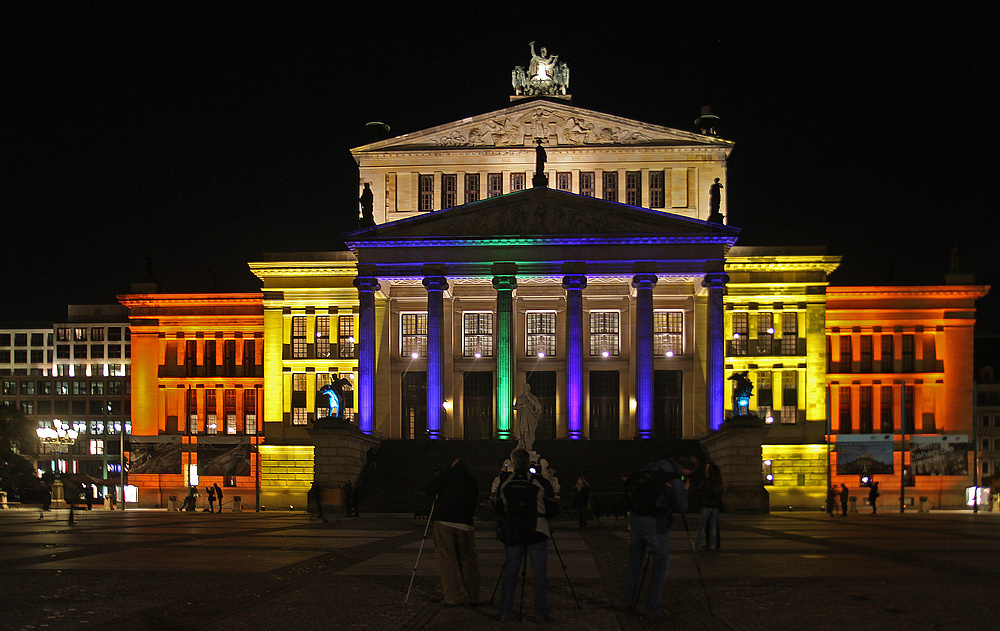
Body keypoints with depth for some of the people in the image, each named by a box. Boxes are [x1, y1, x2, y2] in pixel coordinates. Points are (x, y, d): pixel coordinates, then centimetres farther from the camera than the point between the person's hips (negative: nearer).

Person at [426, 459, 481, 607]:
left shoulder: (446, 474, 3)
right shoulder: (471, 480, 12)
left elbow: (430, 490, -1)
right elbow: (475, 498, 17)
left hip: (444, 522, -2)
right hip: (465, 525, 3)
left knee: (447, 561, 0)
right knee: (469, 561, 9)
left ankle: (451, 597, -2)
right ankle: (474, 598, 12)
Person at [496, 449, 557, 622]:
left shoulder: (505, 484, 1)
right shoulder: (541, 483, -8)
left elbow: (499, 510, 11)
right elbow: (551, 511, -3)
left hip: (512, 535, 3)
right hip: (537, 534, -3)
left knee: (510, 573, 10)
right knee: (540, 574, 3)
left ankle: (504, 613, 12)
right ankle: (541, 614, 3)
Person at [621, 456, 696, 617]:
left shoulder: (652, 467, 2)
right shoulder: (676, 482, -16)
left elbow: (629, 483, 11)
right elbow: (680, 508, 0)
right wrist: (685, 490, 13)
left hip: (635, 518, 6)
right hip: (655, 525, -6)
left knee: (634, 560, 21)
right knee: (661, 564, 10)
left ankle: (627, 600, 26)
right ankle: (652, 606, 9)